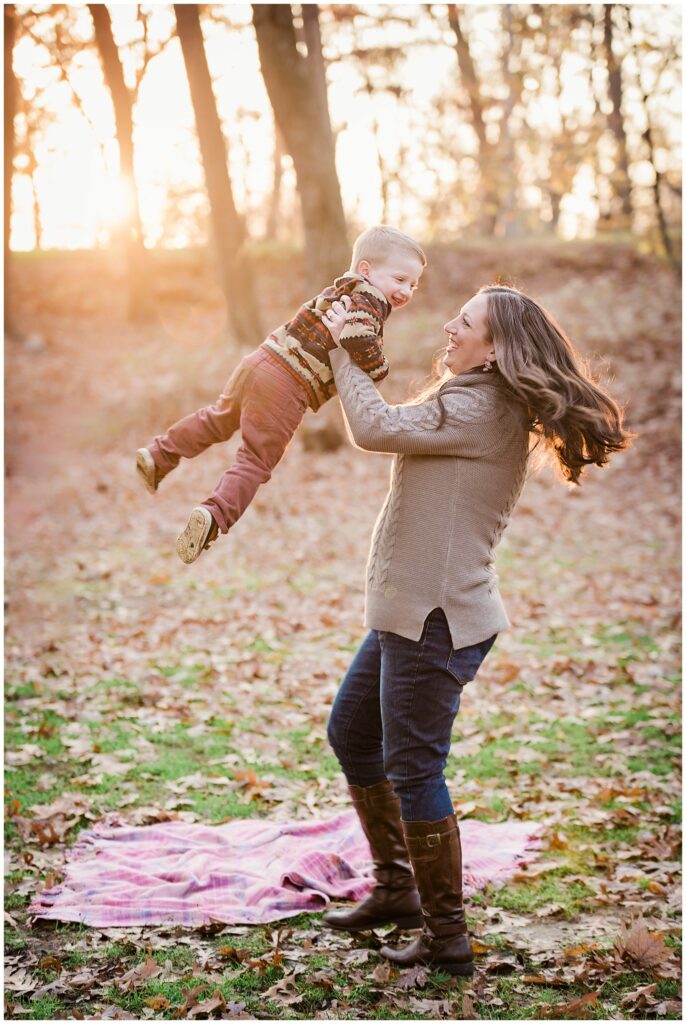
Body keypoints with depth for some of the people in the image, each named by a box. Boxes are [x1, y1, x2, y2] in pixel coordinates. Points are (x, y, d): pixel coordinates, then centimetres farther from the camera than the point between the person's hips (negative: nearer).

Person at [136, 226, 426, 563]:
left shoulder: (342, 290, 20)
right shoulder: (369, 300, -8)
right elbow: (357, 337, -26)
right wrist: (377, 369, -8)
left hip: (261, 361, 8)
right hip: (285, 388, -8)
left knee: (218, 419, 28)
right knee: (256, 461, -4)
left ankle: (160, 455, 34)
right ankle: (214, 516, -17)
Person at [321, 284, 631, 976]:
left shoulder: (478, 411, -18)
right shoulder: (484, 410, 15)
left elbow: (376, 428, -20)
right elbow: (400, 430, 16)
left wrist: (343, 348, -9)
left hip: (435, 619, -11)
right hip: (407, 611, 11)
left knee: (412, 770, -4)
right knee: (351, 733, 21)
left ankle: (447, 937, 8)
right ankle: (396, 889, 32)